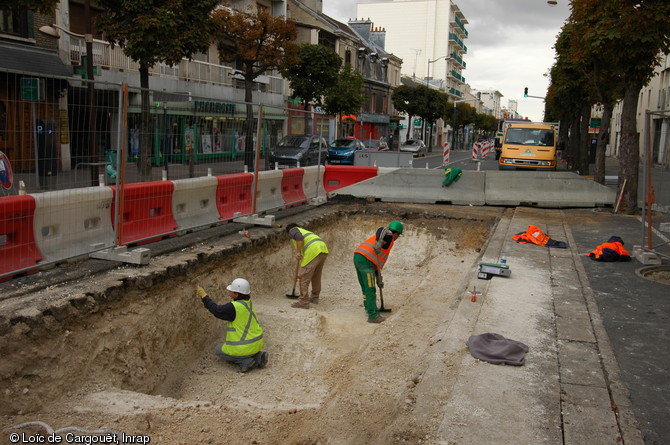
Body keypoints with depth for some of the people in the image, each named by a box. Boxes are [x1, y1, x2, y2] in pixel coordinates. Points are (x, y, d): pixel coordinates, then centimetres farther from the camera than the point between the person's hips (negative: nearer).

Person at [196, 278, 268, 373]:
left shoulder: (234, 307, -24)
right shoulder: (248, 303, 1)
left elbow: (217, 310, -10)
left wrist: (204, 296, -2)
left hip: (246, 347, -7)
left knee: (218, 350, 19)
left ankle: (246, 361, -1)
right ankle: (258, 356, 10)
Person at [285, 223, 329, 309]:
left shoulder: (292, 231, 17)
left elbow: (299, 237, -10)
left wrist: (298, 253, -10)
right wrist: (301, 272, 46)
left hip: (313, 251, -8)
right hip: (323, 250, 8)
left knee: (304, 278, 0)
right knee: (316, 276, 24)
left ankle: (304, 302, 1)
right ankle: (314, 297, 37)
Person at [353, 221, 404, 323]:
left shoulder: (384, 242, 30)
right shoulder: (389, 235, 3)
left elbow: (379, 261, 31)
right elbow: (384, 230, -24)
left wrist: (379, 279, 31)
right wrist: (379, 243, -37)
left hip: (357, 257, 10)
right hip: (365, 260, -10)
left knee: (365, 287, 23)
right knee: (370, 289, -3)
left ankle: (369, 309, 38)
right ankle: (373, 316, 1)